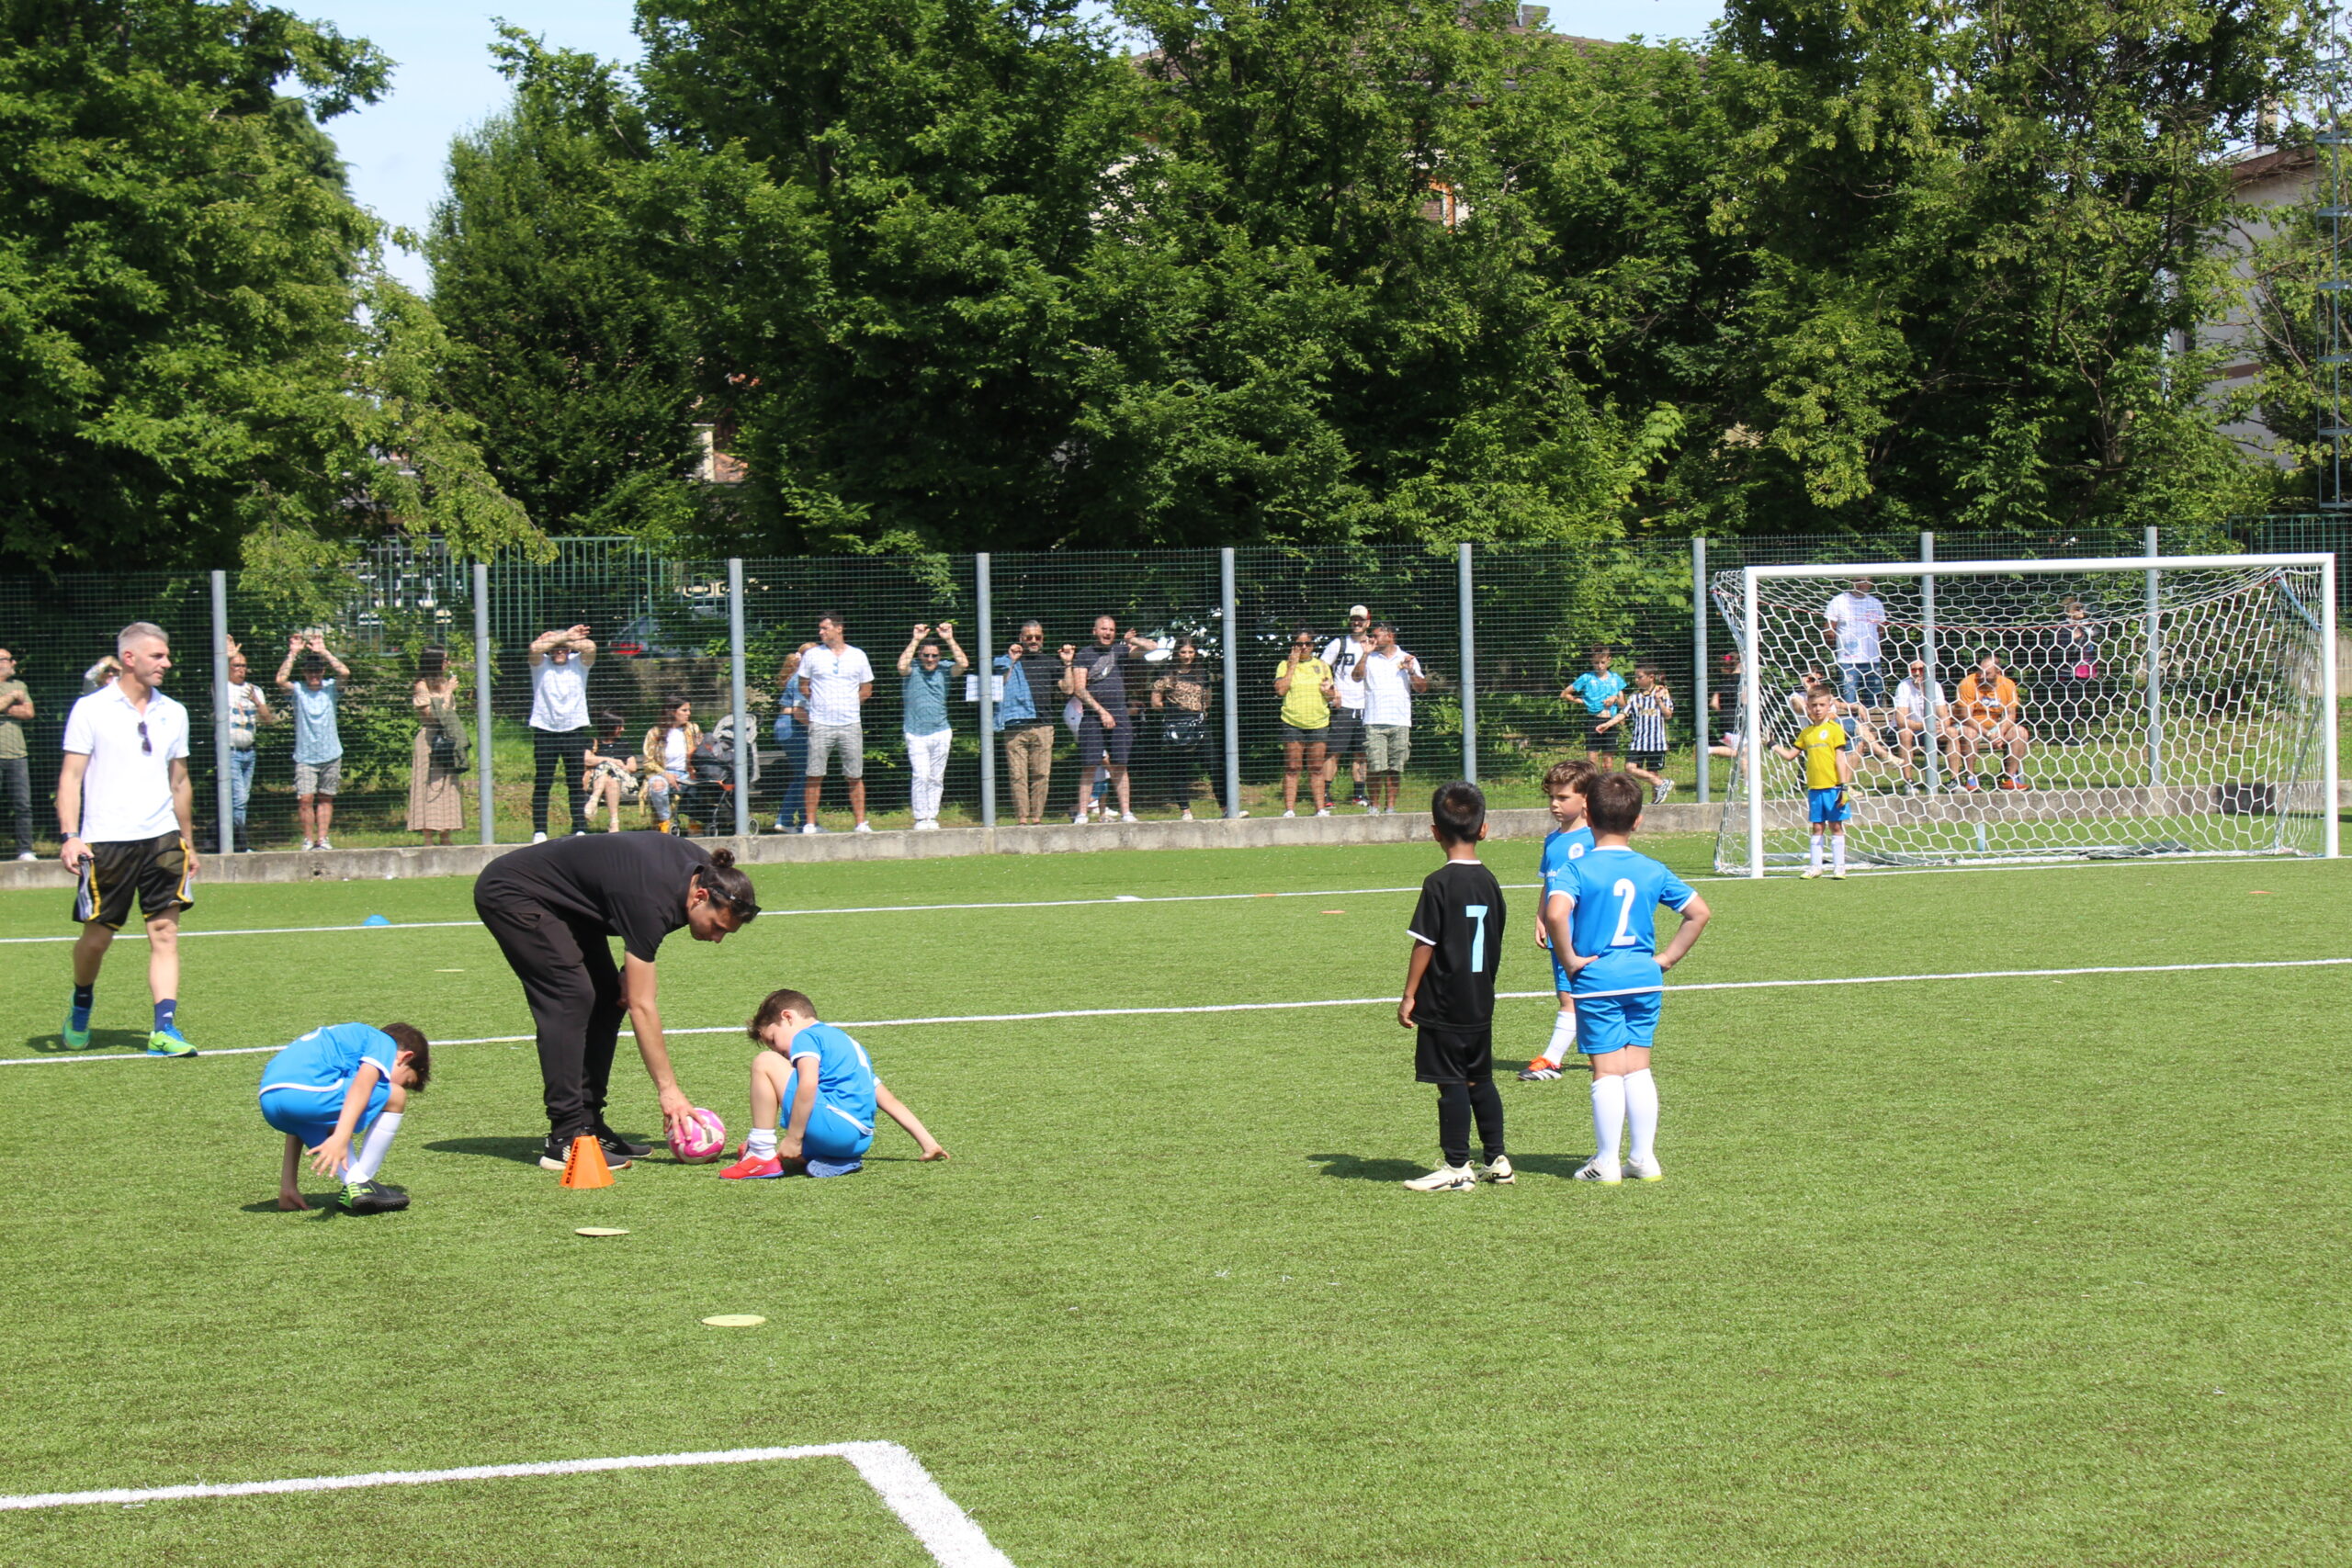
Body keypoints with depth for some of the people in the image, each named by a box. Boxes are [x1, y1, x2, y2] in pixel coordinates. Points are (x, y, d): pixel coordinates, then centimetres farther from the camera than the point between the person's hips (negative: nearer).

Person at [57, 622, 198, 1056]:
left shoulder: (173, 713, 11)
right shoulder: (91, 710, -2)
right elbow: (71, 775, -3)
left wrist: (188, 841, 19)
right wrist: (69, 835, -13)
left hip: (162, 839, 3)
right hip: (105, 841, -3)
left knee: (165, 931, -6)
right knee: (97, 935, 5)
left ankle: (164, 1029, -9)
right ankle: (81, 1002, 33)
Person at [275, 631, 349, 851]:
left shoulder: (331, 688, 2)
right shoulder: (297, 690, -1)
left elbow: (345, 673, -15)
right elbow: (281, 680, -20)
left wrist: (323, 652, -15)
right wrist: (292, 654, -18)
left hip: (331, 755, 2)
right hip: (305, 757, -2)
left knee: (326, 798, 8)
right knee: (305, 798, -10)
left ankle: (322, 839, 15)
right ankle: (308, 839, 1)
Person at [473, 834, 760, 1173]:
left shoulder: (703, 867, -9)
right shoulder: (650, 901, -33)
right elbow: (642, 1006, -30)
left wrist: (633, 968, -3)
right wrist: (668, 1090, -28)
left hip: (564, 902, 10)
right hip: (510, 894, -10)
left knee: (607, 998, 3)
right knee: (571, 998, -19)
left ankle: (587, 1123, 6)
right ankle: (565, 1140, -19)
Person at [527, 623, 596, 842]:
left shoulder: (579, 663, 8)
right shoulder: (541, 665, 6)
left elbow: (590, 646, -11)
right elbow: (535, 647, -15)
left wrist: (567, 640, -4)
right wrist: (564, 636, -11)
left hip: (575, 729, 1)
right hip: (545, 731, -1)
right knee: (542, 784, -1)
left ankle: (580, 829, 3)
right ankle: (539, 831, 0)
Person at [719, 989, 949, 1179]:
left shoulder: (805, 1036, 3)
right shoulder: (848, 1044, 31)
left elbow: (808, 1084, -17)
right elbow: (889, 1101, 29)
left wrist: (793, 1139, -15)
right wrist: (928, 1143, 29)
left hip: (833, 1126, -9)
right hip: (861, 1141, 9)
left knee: (765, 1062, -1)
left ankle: (762, 1156, -8)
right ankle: (839, 1160, 6)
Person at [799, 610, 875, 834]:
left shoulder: (858, 656, 8)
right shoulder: (812, 655, 6)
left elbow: (866, 689, 14)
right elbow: (803, 687, 13)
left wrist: (848, 704, 7)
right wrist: (820, 703, 6)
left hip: (850, 725, 1)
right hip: (820, 725, -1)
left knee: (855, 777, 2)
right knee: (815, 777, -3)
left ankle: (861, 823, 7)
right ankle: (810, 824, 1)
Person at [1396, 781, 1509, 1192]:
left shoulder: (1439, 884, -14)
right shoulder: (1489, 882, 6)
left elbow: (1424, 945, -14)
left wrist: (1409, 996, -7)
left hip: (1443, 1005, -7)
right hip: (1480, 1003, 7)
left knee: (1452, 1083, -3)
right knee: (1480, 1079, 16)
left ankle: (1456, 1168, 0)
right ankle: (1497, 1159, 20)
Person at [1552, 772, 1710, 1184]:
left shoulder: (1579, 869, -10)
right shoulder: (1652, 871, 4)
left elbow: (1555, 914, -27)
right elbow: (1699, 912, 7)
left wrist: (1570, 960, -14)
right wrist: (1668, 956, 10)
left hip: (1596, 980, -4)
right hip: (1645, 979, 4)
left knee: (1607, 1072, 1)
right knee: (1638, 1068, 12)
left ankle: (1607, 1162, 6)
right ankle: (1644, 1158, 14)